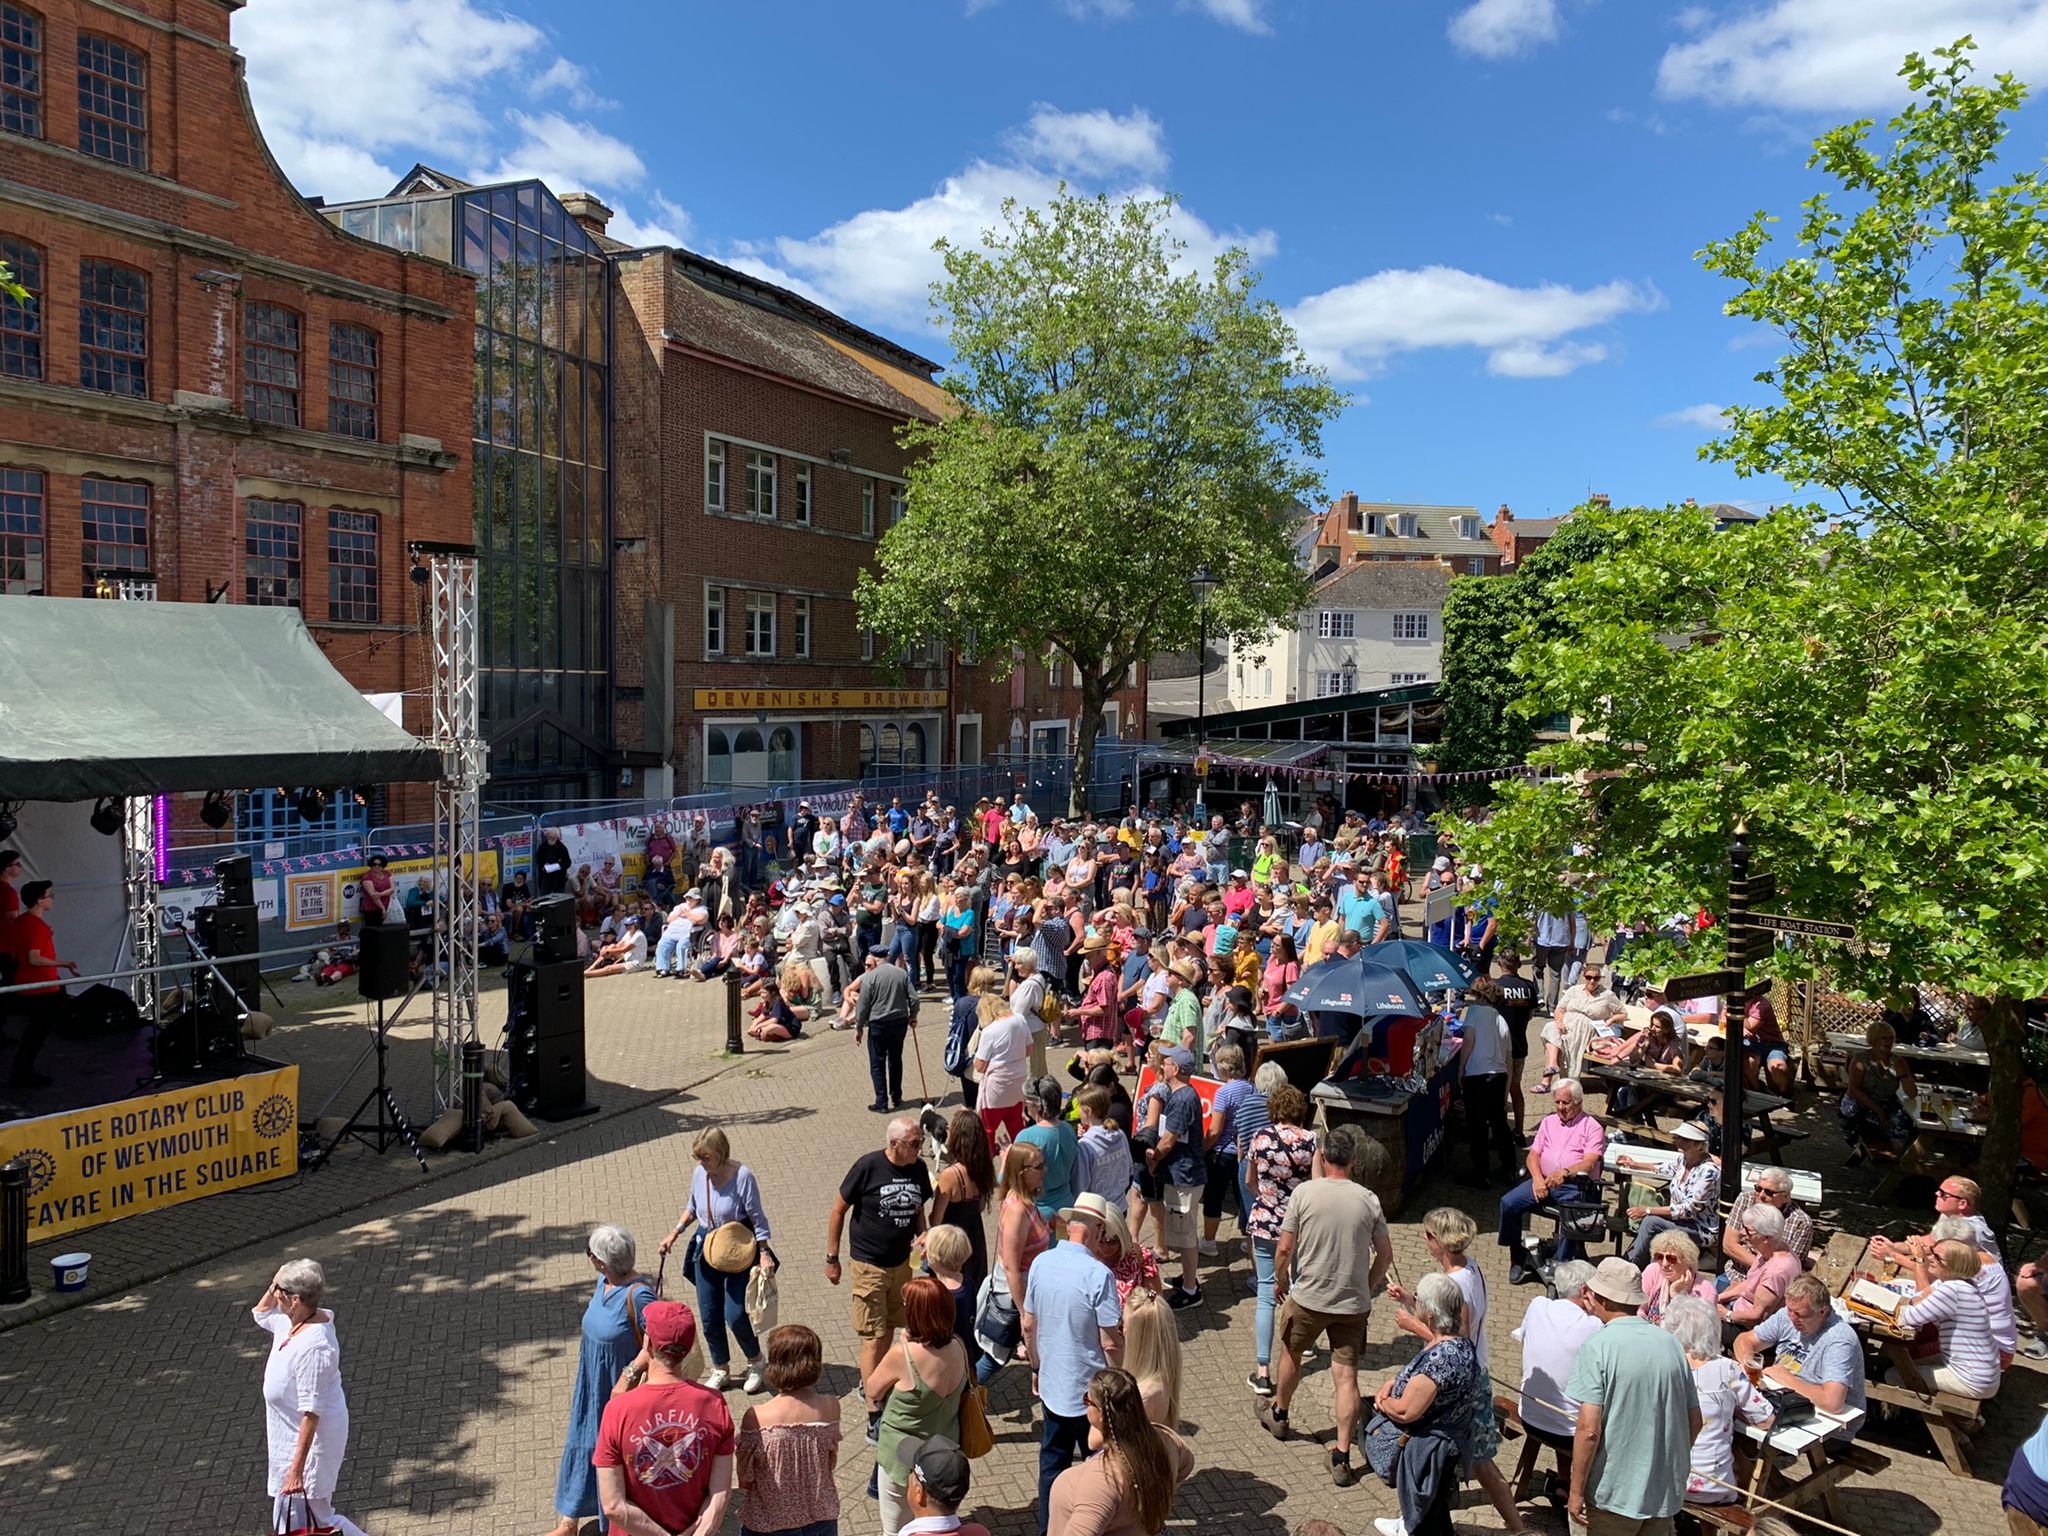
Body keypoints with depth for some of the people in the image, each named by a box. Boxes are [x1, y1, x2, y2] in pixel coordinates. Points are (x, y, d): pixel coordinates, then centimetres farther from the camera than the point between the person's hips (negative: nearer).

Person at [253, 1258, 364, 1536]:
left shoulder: (313, 1347, -33)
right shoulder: (291, 1323, -5)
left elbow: (312, 1413, -31)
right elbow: (260, 1313, 19)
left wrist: (296, 1469, -29)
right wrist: (275, 1285, -2)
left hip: (310, 1441, -10)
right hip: (290, 1438, 10)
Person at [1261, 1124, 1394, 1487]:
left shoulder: (1305, 1193, -12)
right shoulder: (1369, 1200, -5)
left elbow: (1284, 1248, -9)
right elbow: (1385, 1255, 2)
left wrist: (1280, 1280, 9)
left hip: (1307, 1297, -1)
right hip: (1353, 1303, 1)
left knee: (1291, 1353, 23)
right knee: (1346, 1376, 6)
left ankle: (1278, 1414, 44)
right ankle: (1342, 1457, 4)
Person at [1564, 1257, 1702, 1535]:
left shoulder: (1597, 1347, -16)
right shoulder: (1670, 1343, 1)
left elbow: (1589, 1429, -20)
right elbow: (1695, 1421, 8)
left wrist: (1576, 1492, -10)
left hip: (1616, 1492, -5)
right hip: (1666, 1491, 5)